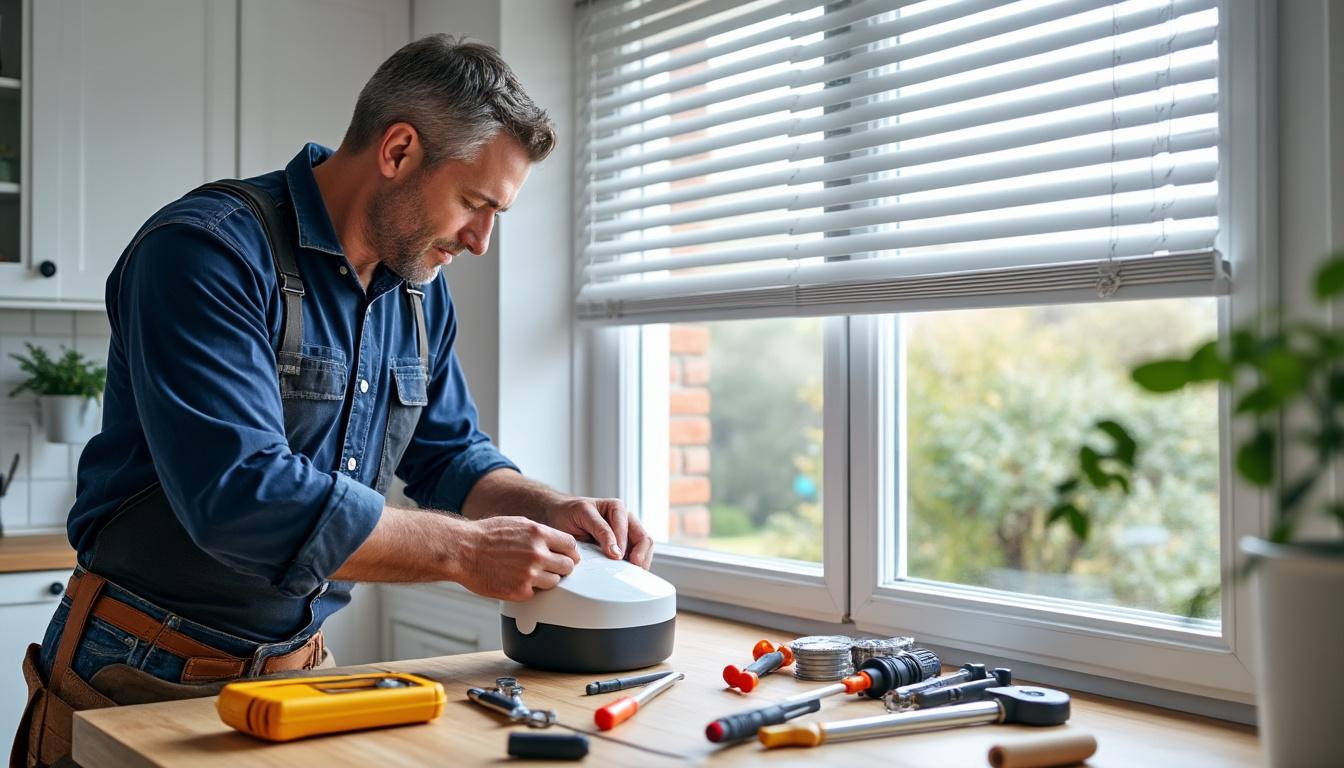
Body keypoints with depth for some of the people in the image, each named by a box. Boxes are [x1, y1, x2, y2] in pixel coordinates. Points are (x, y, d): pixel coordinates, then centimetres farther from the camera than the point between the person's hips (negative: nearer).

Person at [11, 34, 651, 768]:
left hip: (298, 669, 7)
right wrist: (465, 550, -26)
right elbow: (241, 495, -31)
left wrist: (553, 511, -8)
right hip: (139, 676, -6)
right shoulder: (208, 252, -22)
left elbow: (451, 458, 12)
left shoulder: (420, 292, 3)